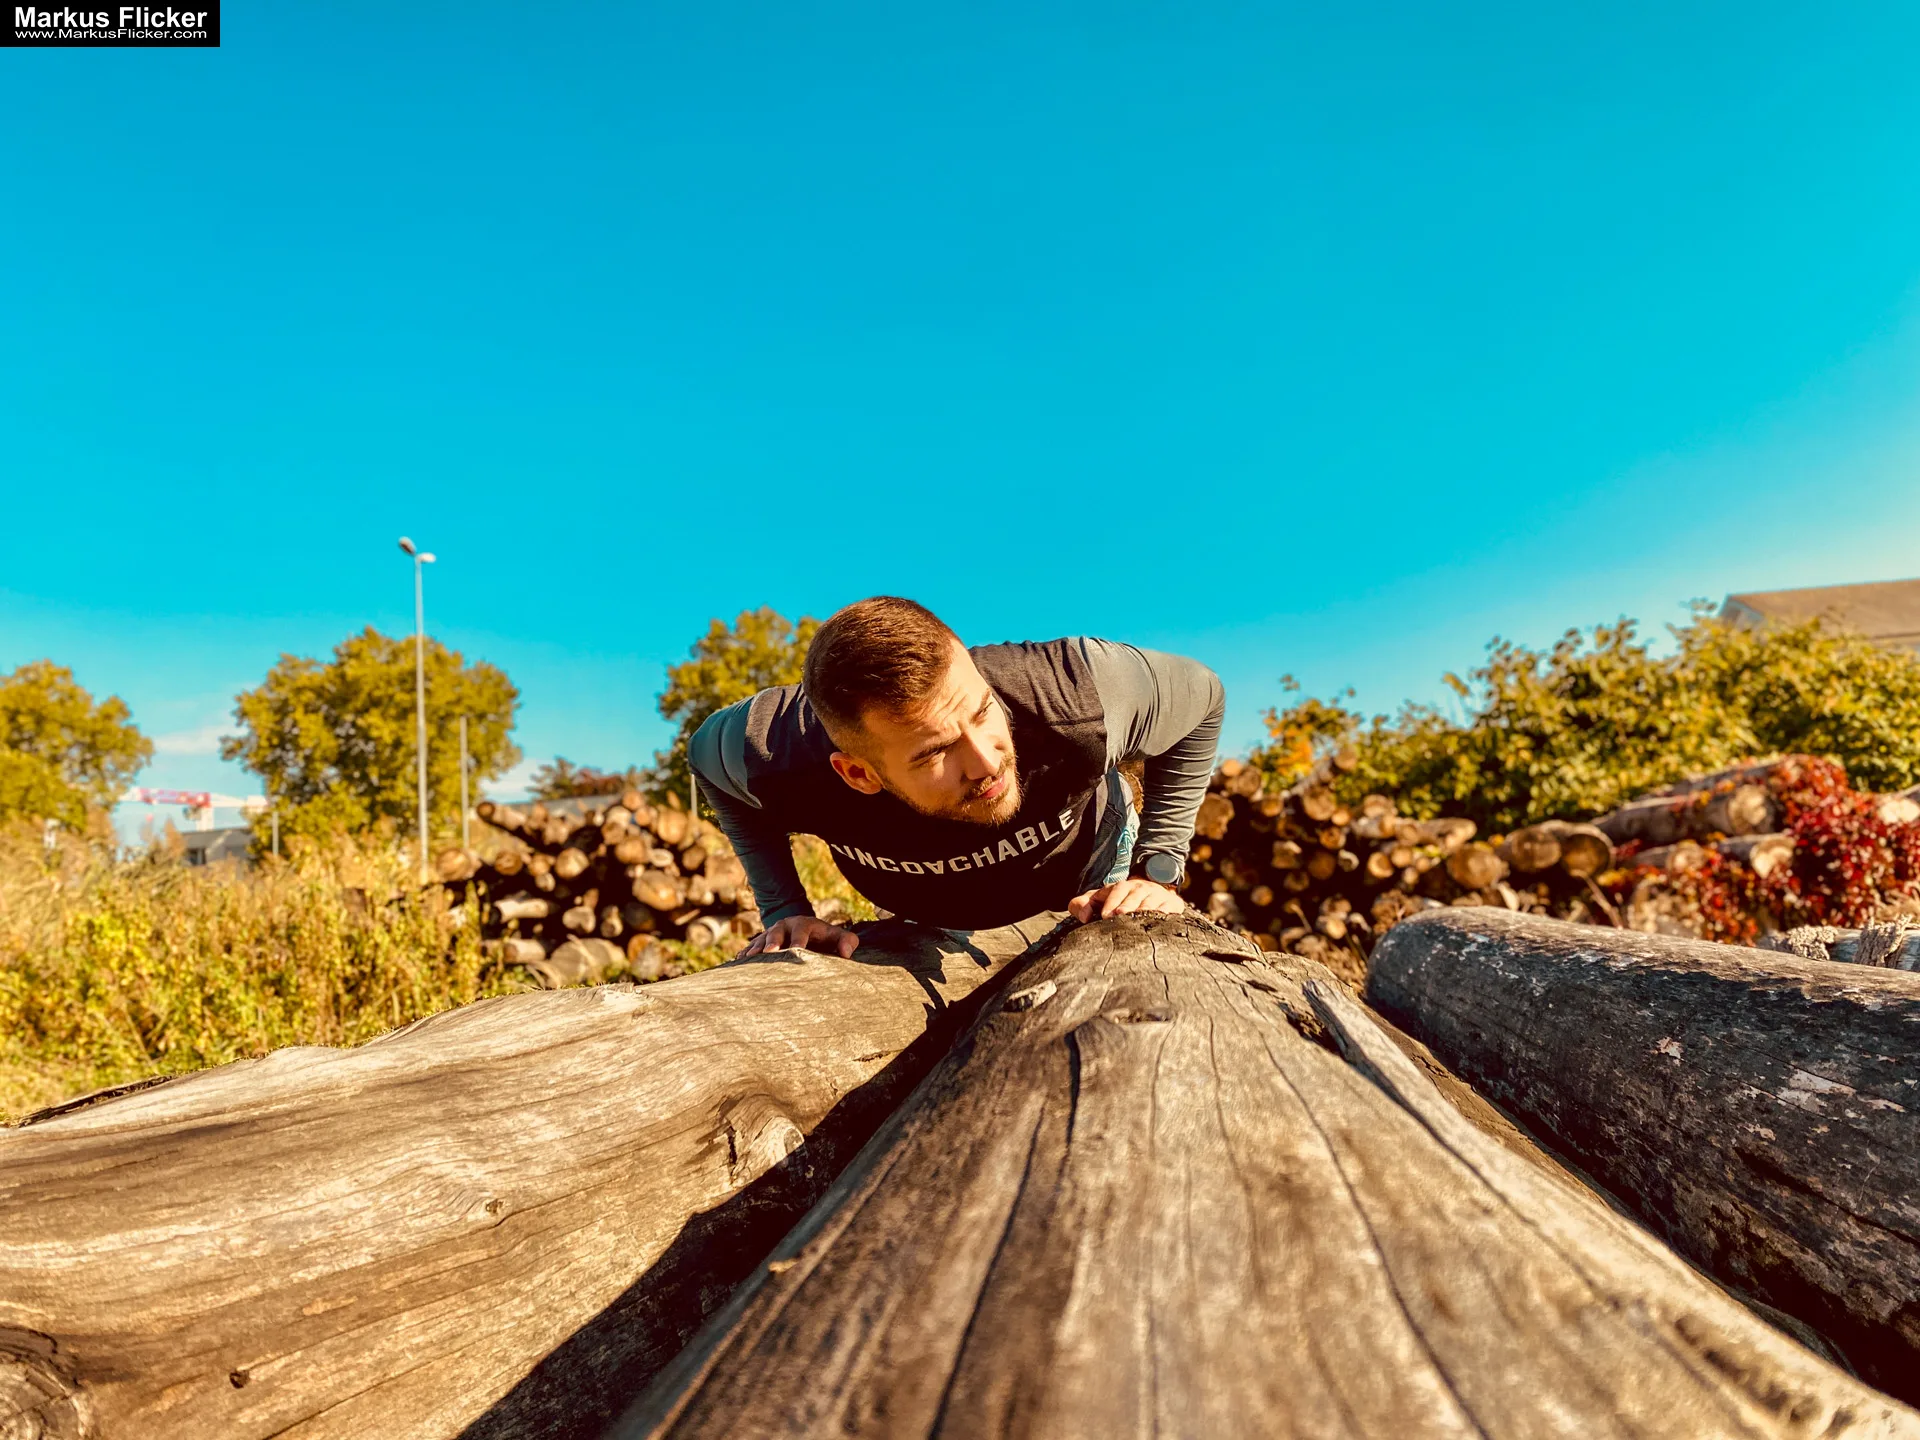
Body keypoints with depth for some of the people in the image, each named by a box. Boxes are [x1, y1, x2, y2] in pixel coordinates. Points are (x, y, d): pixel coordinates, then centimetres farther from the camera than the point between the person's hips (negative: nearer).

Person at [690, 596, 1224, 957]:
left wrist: (1158, 872, -24)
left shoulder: (1080, 689, -44)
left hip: (1088, 869, -1)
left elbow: (1201, 698, -19)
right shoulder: (777, 750, -40)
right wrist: (784, 910, -21)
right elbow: (707, 754, -12)